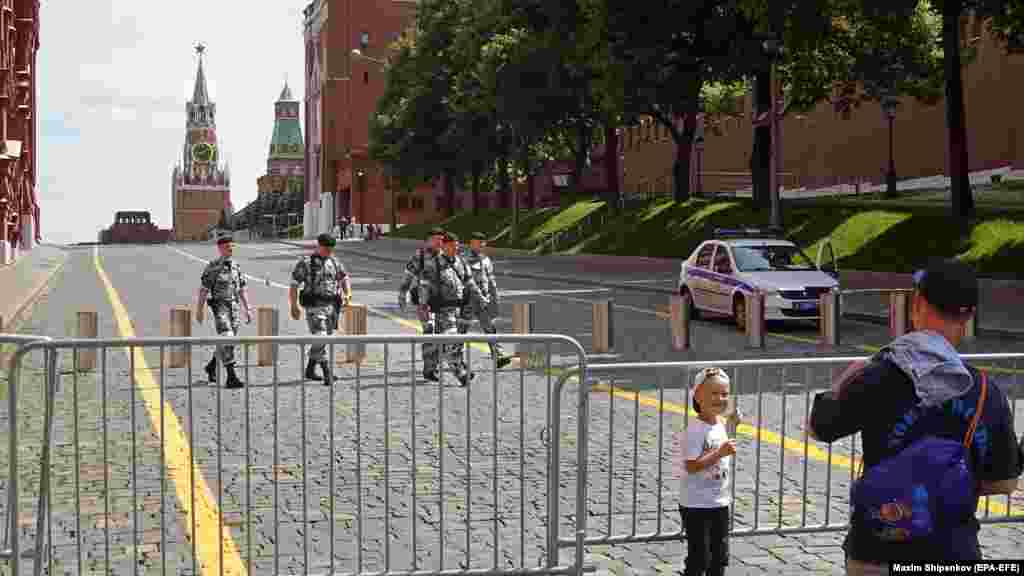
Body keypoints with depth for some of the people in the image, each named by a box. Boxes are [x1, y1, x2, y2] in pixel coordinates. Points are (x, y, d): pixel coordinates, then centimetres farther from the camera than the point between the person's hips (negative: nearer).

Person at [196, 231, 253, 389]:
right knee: (227, 341, -15)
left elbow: (242, 290, 13)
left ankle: (212, 365, 38)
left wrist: (248, 309, 9)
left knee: (227, 342, 14)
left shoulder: (236, 267, 10)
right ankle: (231, 377, -17)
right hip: (220, 307, -6)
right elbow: (203, 290, -4)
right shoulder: (212, 267, -7)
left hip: (234, 308, 6)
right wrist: (200, 311, -5)